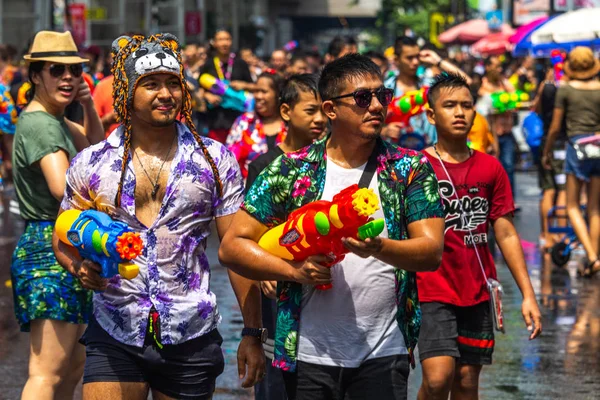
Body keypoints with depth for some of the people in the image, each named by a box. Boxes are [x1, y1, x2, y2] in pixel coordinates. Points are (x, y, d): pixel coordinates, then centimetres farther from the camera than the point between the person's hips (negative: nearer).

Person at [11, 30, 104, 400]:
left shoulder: (53, 119, 16)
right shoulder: (41, 124, -15)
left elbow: (94, 144, 30)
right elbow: (62, 187, -30)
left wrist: (88, 105, 13)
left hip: (66, 249, 11)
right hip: (50, 248, -11)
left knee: (74, 363, 18)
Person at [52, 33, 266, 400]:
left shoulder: (215, 160, 2)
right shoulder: (90, 164, 3)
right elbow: (63, 239, 13)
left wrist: (253, 333, -3)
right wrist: (79, 267, -10)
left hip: (192, 338, 0)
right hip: (114, 338, 0)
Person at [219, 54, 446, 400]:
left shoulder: (411, 170, 3)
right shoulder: (291, 172, 2)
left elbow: (433, 252, -6)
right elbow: (233, 247, 2)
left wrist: (379, 247, -25)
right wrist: (294, 270, -13)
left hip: (383, 354, 0)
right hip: (310, 354, 0)